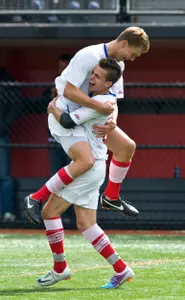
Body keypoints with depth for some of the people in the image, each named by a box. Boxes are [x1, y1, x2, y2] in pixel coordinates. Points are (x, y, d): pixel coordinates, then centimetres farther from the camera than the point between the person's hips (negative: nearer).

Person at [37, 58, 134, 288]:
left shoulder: (100, 102, -19)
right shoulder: (106, 100, 13)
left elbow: (67, 121, -20)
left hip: (89, 167, -10)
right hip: (93, 168, 10)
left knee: (50, 211, -2)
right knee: (85, 225, 8)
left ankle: (60, 268, 4)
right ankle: (121, 269, 4)